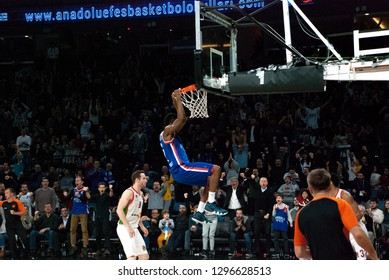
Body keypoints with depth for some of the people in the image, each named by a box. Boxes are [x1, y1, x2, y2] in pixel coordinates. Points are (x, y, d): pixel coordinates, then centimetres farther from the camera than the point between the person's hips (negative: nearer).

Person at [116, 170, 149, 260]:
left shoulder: (140, 194, 15)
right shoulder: (129, 192, -14)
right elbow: (119, 210, -21)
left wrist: (142, 226, 17)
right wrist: (128, 227, -25)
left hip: (134, 229, 10)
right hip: (124, 228, -10)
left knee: (144, 257, 7)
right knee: (132, 257, -18)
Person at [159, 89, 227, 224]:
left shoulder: (170, 133, 21)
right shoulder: (167, 131, -8)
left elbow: (183, 119, 31)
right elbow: (181, 119, -23)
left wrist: (176, 101, 26)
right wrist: (178, 99, -15)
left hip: (181, 170, 11)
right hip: (181, 169, -11)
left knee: (210, 180, 20)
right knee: (215, 169, -13)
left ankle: (199, 213, 15)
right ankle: (210, 204, -14)